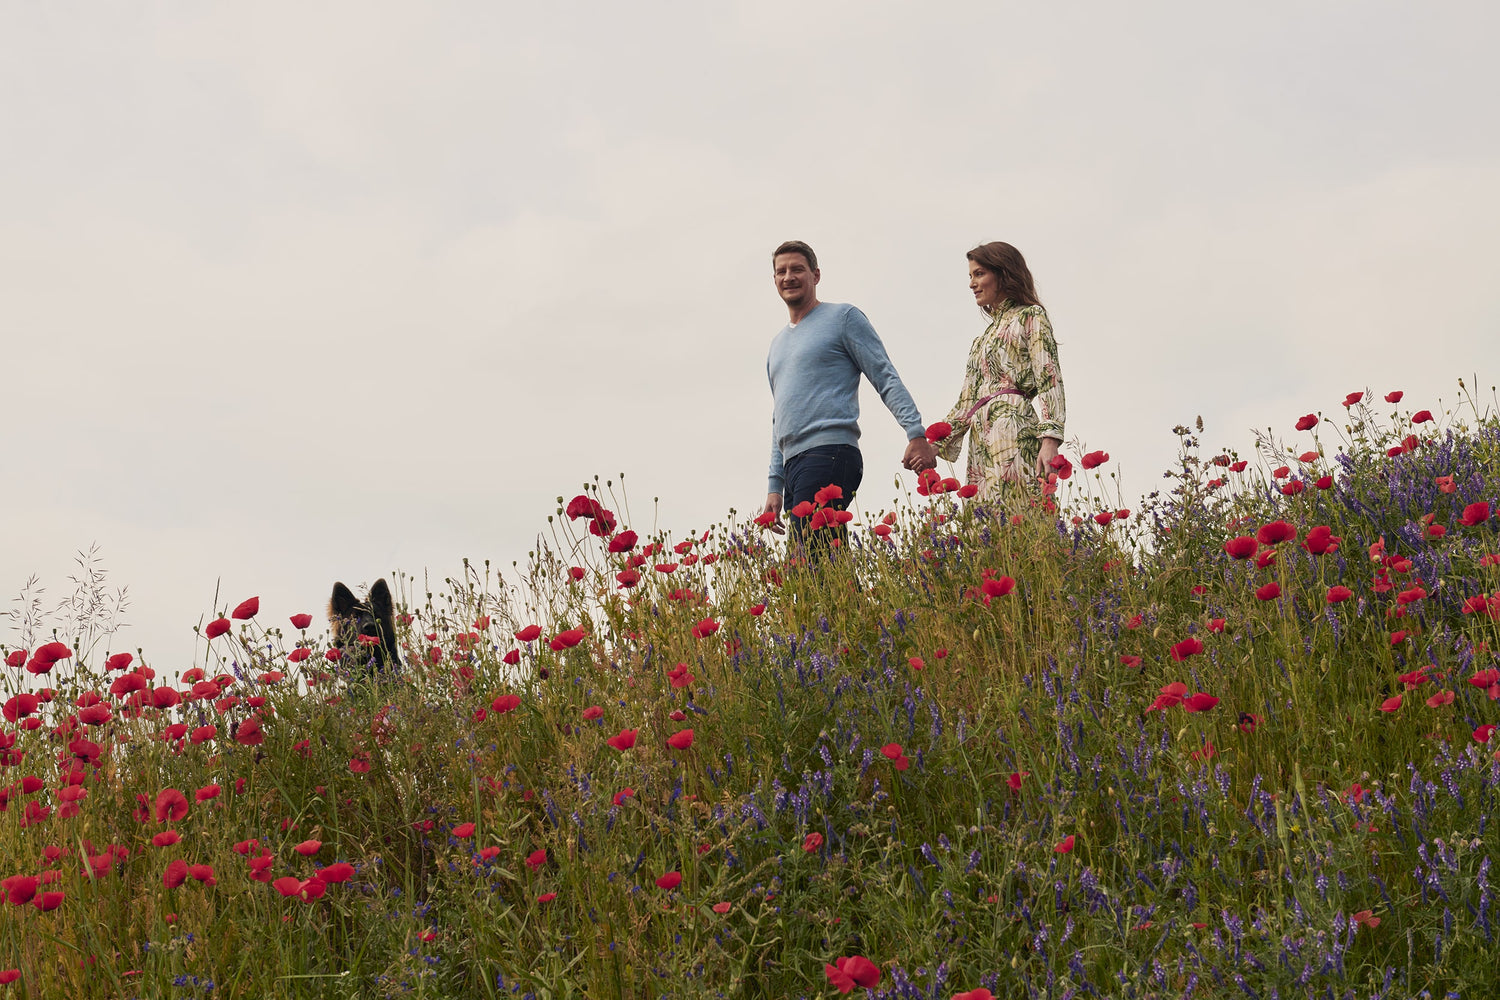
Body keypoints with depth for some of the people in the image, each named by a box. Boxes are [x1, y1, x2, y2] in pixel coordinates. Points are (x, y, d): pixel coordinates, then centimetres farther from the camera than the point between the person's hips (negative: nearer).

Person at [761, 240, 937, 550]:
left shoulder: (843, 318, 6)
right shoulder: (777, 345, 26)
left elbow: (886, 380, -2)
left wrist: (916, 433, -15)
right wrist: (775, 486, 19)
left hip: (829, 455, -7)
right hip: (793, 465, 7)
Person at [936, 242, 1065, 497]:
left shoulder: (1030, 316, 7)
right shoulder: (982, 339, 28)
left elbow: (1050, 381, -5)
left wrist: (1050, 439, -18)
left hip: (1013, 431, -7)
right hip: (981, 441, 7)